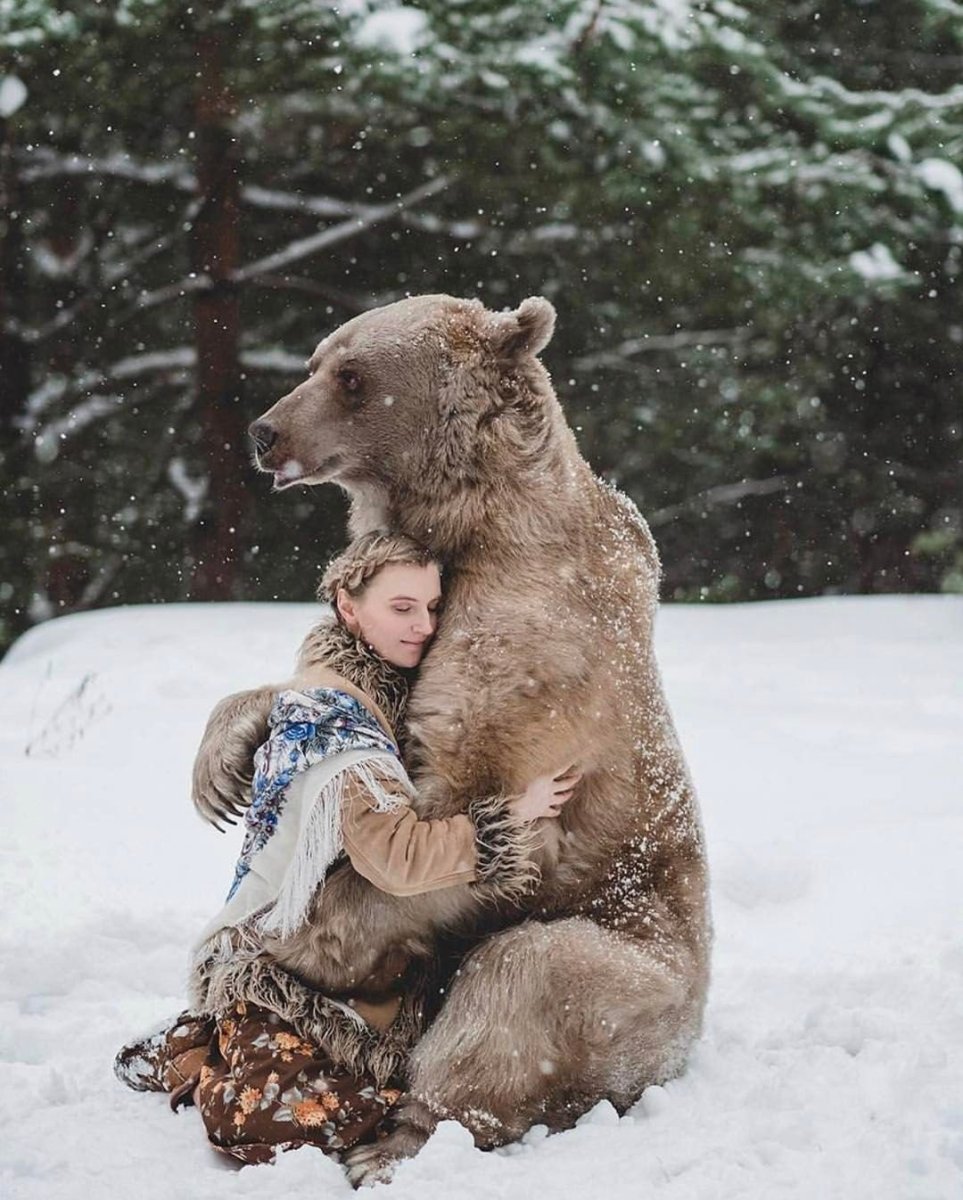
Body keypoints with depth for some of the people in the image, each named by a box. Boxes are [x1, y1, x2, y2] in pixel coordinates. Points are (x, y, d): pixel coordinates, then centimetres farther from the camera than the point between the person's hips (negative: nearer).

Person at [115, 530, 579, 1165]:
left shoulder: (382, 689, 8)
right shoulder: (335, 713, -21)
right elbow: (401, 856, -30)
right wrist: (513, 816, -25)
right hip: (277, 966, -9)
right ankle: (189, 1058, 8)